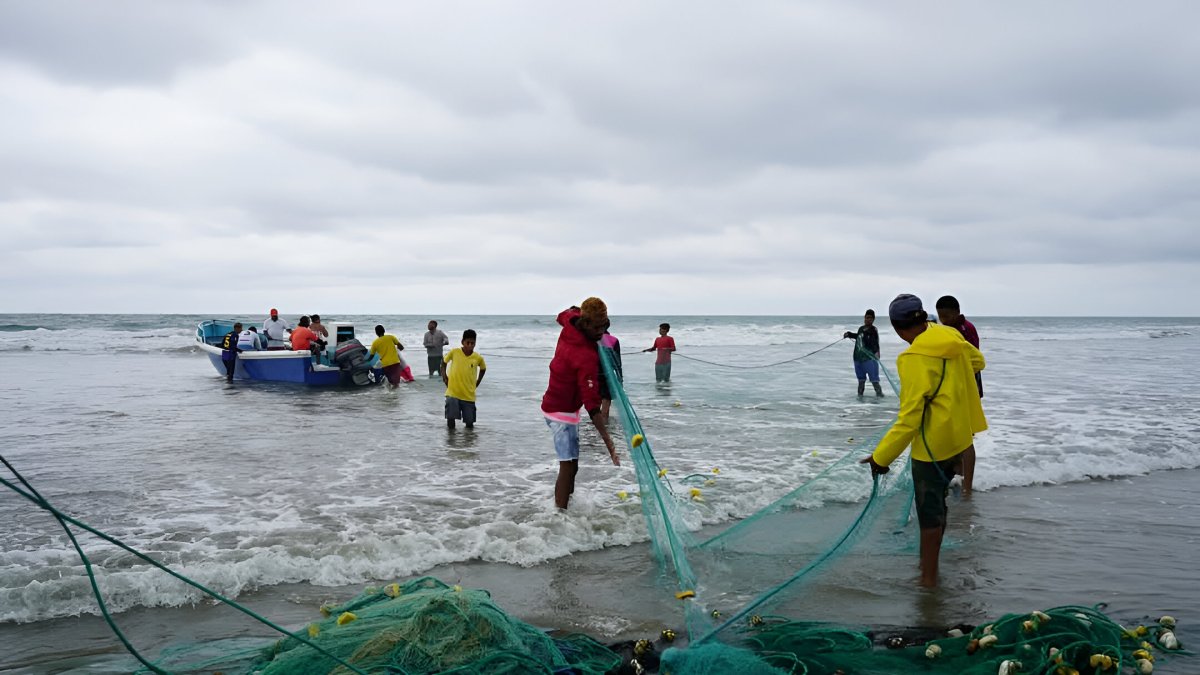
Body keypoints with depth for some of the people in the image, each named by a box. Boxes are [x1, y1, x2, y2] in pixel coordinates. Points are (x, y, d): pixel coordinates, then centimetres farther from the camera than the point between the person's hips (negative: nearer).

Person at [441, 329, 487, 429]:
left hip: (469, 396, 1)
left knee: (469, 424, 4)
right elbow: (443, 363, 10)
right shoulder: (454, 352, -6)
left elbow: (483, 369, 17)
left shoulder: (478, 358, -4)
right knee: (451, 417, -11)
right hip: (452, 393, -1)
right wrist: (444, 376, -1)